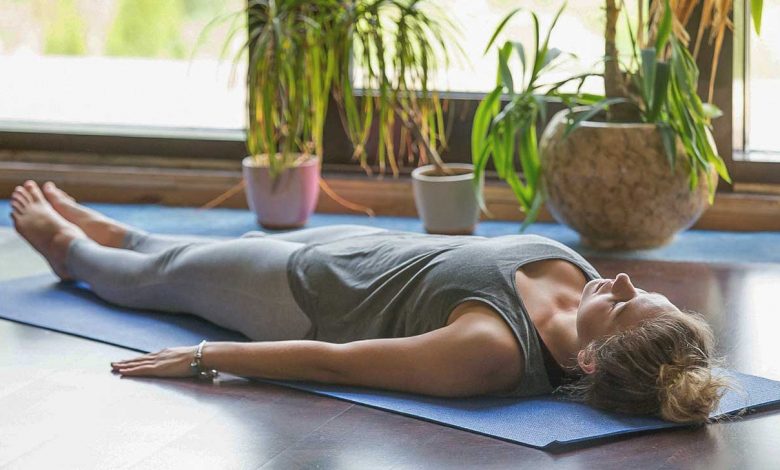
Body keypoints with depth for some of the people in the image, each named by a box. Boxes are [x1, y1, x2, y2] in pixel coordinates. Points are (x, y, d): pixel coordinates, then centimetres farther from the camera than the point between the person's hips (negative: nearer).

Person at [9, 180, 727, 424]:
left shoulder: (492, 351, -45)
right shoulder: (574, 270, -26)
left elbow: (333, 362, -37)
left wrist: (203, 357, -28)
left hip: (309, 296, -6)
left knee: (157, 276, 23)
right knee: (195, 253, 31)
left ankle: (67, 244, 55)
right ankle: (91, 228, 61)